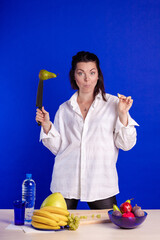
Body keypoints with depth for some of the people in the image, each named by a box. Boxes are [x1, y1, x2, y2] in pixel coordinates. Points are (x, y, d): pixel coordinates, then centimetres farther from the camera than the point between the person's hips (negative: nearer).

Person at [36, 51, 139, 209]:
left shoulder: (113, 103, 3)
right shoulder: (64, 109, 9)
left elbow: (126, 145, -1)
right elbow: (57, 147, 9)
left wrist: (122, 114, -12)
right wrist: (46, 126, -4)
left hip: (101, 183, -1)